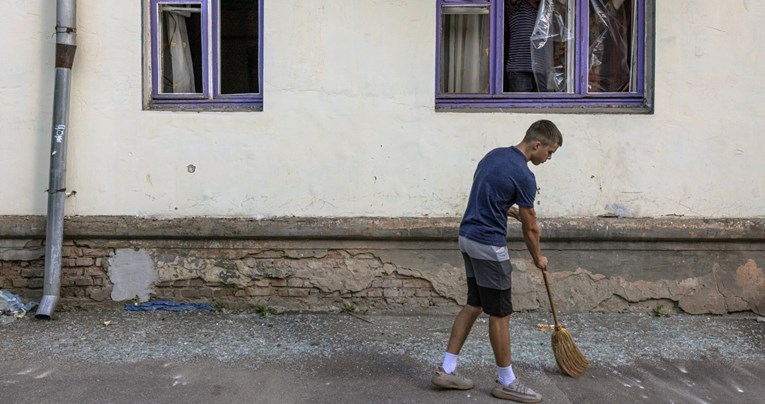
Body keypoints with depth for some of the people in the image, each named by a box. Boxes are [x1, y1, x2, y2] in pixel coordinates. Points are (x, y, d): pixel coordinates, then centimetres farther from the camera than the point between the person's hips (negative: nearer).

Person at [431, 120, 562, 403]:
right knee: (500, 313, 2)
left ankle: (447, 370, 17)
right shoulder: (523, 175, -17)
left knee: (474, 305, 15)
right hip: (488, 245, -9)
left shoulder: (494, 155, 10)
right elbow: (530, 227, -6)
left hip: (468, 237, 9)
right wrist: (538, 258, 10)